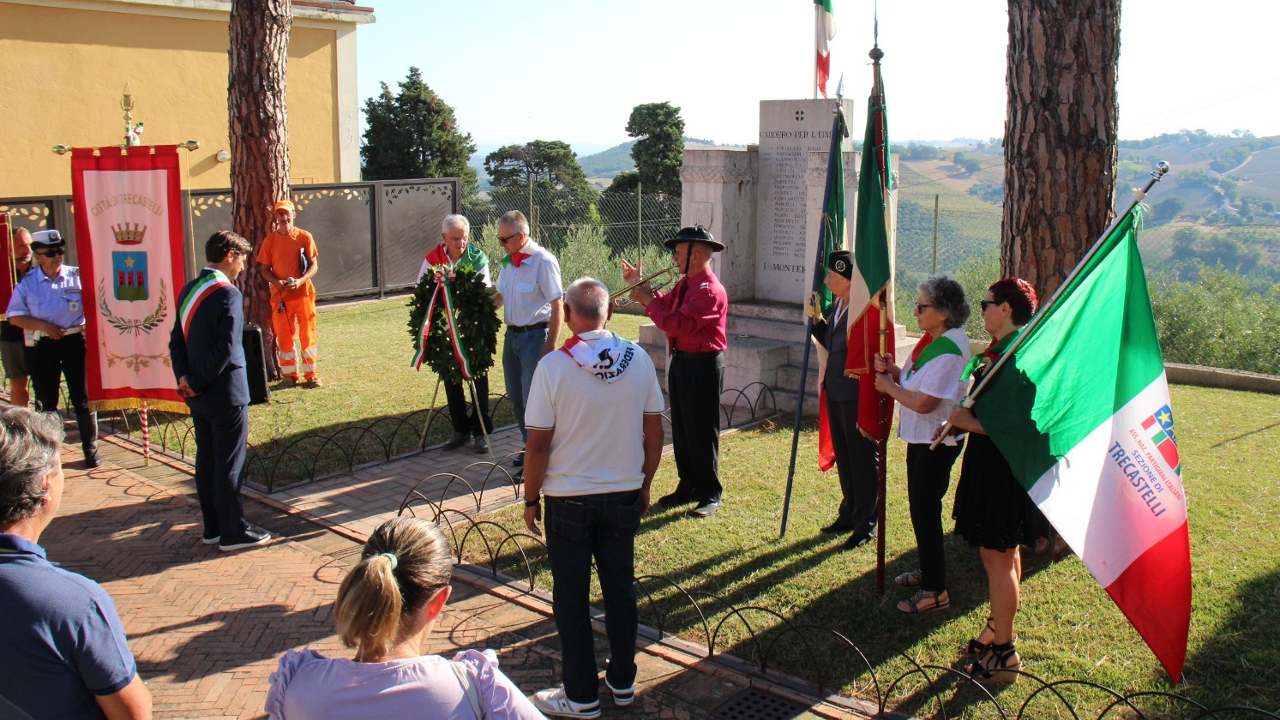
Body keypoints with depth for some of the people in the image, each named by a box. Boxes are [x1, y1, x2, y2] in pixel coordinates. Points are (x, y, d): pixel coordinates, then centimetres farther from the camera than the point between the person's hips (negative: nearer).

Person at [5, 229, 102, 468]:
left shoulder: (77, 276, 0)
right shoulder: (27, 282, 2)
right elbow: (15, 317, 1)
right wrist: (43, 326, -13)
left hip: (75, 341, -1)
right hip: (41, 346, 1)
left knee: (82, 396, 1)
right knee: (46, 400, 10)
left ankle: (90, 447, 13)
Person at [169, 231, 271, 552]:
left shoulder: (188, 290, 9)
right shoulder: (228, 294, -16)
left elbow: (176, 340, 8)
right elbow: (226, 348, -22)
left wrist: (184, 378, -1)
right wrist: (196, 383, -13)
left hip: (198, 396, 8)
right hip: (226, 393, -8)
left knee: (206, 461, 14)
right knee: (229, 465, 0)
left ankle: (213, 527, 23)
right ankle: (233, 532, 7)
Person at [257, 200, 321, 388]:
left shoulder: (304, 237, 0)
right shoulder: (270, 240, 4)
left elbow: (314, 265, 0)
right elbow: (264, 269, 6)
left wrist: (300, 281, -16)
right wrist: (276, 282, -13)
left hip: (303, 293, -1)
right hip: (279, 295, 1)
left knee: (307, 334, 0)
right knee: (284, 336, 6)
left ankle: (310, 374, 8)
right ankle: (290, 374, 18)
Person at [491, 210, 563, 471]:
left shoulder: (543, 261, -16)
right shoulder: (508, 261, 7)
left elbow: (557, 306, -16)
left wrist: (550, 347, -18)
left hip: (535, 336, -8)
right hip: (512, 334, 8)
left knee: (533, 400, -3)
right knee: (516, 398, 16)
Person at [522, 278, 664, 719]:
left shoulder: (553, 366, -16)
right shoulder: (639, 361, -5)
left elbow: (538, 443, -13)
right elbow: (654, 433, 1)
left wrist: (530, 499, 0)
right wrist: (644, 485, 14)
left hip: (569, 500, -3)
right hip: (624, 495, 4)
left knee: (571, 598, 9)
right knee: (620, 588, 17)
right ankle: (623, 682, 29)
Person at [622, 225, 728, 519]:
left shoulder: (710, 290, -21)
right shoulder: (685, 284, 12)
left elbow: (677, 324, -27)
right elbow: (665, 305, 21)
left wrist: (648, 300, -18)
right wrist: (640, 285, 13)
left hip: (703, 366, -10)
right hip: (681, 362, 10)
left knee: (702, 432, -2)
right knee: (681, 429, 15)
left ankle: (710, 495, 9)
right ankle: (688, 487, 27)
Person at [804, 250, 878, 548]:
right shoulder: (838, 304, 8)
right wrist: (816, 318, 6)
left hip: (856, 393, -9)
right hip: (836, 391, 9)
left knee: (862, 459, 3)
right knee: (843, 456, 19)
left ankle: (866, 524, 15)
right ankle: (849, 514, 34)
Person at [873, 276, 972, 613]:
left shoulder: (949, 350, -24)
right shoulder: (932, 339, 7)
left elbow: (923, 402, -28)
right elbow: (912, 381, 12)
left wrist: (888, 386, -14)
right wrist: (891, 369, -7)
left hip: (938, 441, -10)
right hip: (921, 436, 10)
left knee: (925, 509, -3)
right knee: (920, 506, 20)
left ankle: (935, 591, 7)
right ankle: (928, 571, 36)